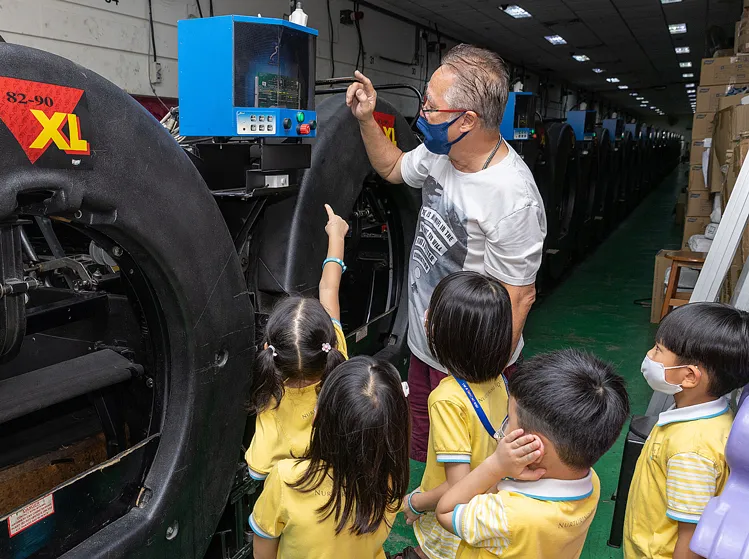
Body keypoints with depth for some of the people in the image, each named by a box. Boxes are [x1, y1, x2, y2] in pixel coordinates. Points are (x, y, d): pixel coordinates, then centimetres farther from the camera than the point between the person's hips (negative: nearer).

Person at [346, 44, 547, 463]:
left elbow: (519, 296, -23)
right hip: (424, 345, 8)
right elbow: (393, 168, 17)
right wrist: (366, 119, 4)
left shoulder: (514, 200, -30)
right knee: (421, 450, 28)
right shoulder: (442, 152, -5)